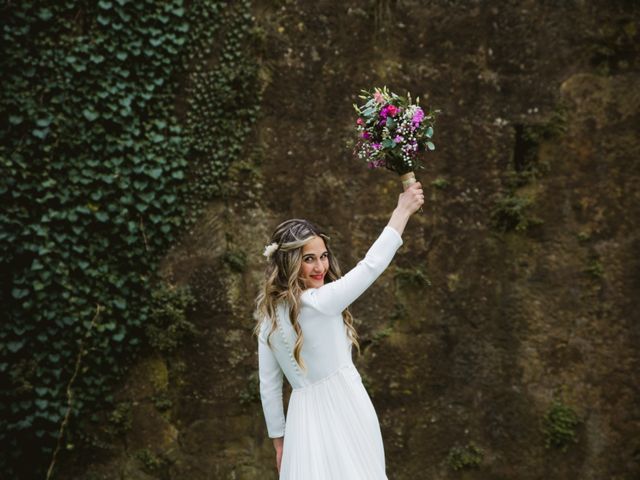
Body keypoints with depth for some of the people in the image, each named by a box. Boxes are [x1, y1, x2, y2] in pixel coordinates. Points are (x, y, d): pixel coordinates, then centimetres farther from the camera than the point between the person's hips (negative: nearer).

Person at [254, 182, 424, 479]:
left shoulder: (268, 316, 4)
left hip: (304, 419, 7)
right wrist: (403, 210, -3)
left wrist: (279, 440, 17)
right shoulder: (319, 303, -16)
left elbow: (268, 386, 9)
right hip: (343, 413, -7)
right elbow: (373, 264, -12)